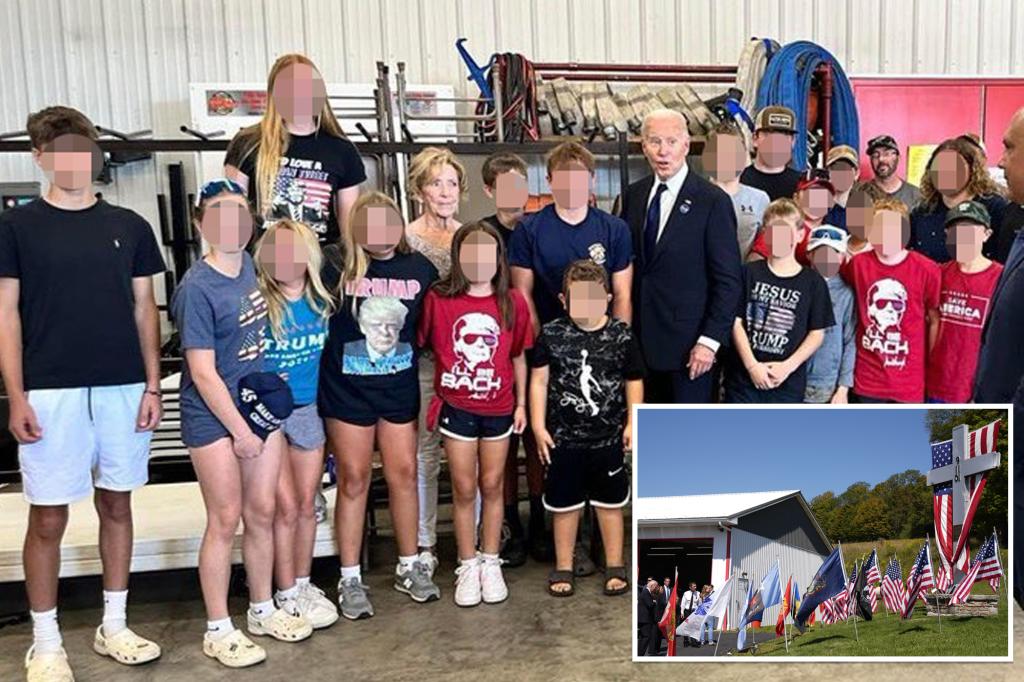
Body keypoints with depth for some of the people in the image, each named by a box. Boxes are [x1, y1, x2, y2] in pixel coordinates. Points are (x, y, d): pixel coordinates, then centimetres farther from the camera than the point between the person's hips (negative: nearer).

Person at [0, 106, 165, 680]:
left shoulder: (130, 226, 8)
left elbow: (144, 309, 9)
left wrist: (153, 384, 3)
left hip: (123, 389, 3)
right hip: (50, 392, -2)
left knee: (116, 505, 11)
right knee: (48, 519, 4)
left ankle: (114, 627, 26)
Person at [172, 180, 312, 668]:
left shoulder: (249, 266, 2)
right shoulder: (197, 288, -17)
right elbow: (203, 374, -17)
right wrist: (240, 431, -13)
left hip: (262, 404, 6)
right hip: (214, 417, -6)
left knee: (262, 513, 13)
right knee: (225, 520, 2)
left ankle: (262, 609, 30)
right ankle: (218, 630, 17)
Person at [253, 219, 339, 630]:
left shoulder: (321, 302, 0)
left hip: (307, 410, 4)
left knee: (307, 504, 12)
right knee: (286, 508, 0)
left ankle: (304, 584, 28)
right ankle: (287, 594, 16)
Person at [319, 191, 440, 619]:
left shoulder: (420, 269, 0)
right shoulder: (338, 270, -9)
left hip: (400, 387, 3)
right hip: (347, 390, -2)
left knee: (403, 473, 9)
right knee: (353, 479, 5)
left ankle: (410, 566, 27)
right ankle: (350, 579, 18)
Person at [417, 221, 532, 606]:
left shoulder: (512, 303, -2)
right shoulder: (438, 299, -8)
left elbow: (518, 356, 6)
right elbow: (420, 345, 0)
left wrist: (521, 402, 7)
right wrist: (430, 399, -1)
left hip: (498, 408, 2)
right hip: (456, 408, -1)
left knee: (492, 485, 13)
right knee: (464, 488, 7)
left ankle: (490, 563, 29)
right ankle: (468, 566, 24)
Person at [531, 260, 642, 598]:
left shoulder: (621, 336, -4)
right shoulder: (551, 335, -6)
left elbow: (633, 381, 4)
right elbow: (539, 381, -2)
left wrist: (632, 423, -1)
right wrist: (539, 426, -5)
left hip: (609, 437, 0)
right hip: (563, 438, 0)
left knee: (610, 503, 13)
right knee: (564, 505, 12)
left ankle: (614, 566, 28)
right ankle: (563, 567, 26)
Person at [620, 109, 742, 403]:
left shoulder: (713, 201, -9)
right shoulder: (633, 195, 7)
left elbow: (728, 280, -10)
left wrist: (710, 341, -15)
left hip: (688, 342, -4)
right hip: (641, 337, 5)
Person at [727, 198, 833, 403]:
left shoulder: (813, 282, 2)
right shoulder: (749, 273, 2)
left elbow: (817, 333, 2)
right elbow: (736, 322, -1)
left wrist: (788, 366, -10)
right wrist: (752, 365, -10)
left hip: (788, 383, 0)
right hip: (744, 378, 0)